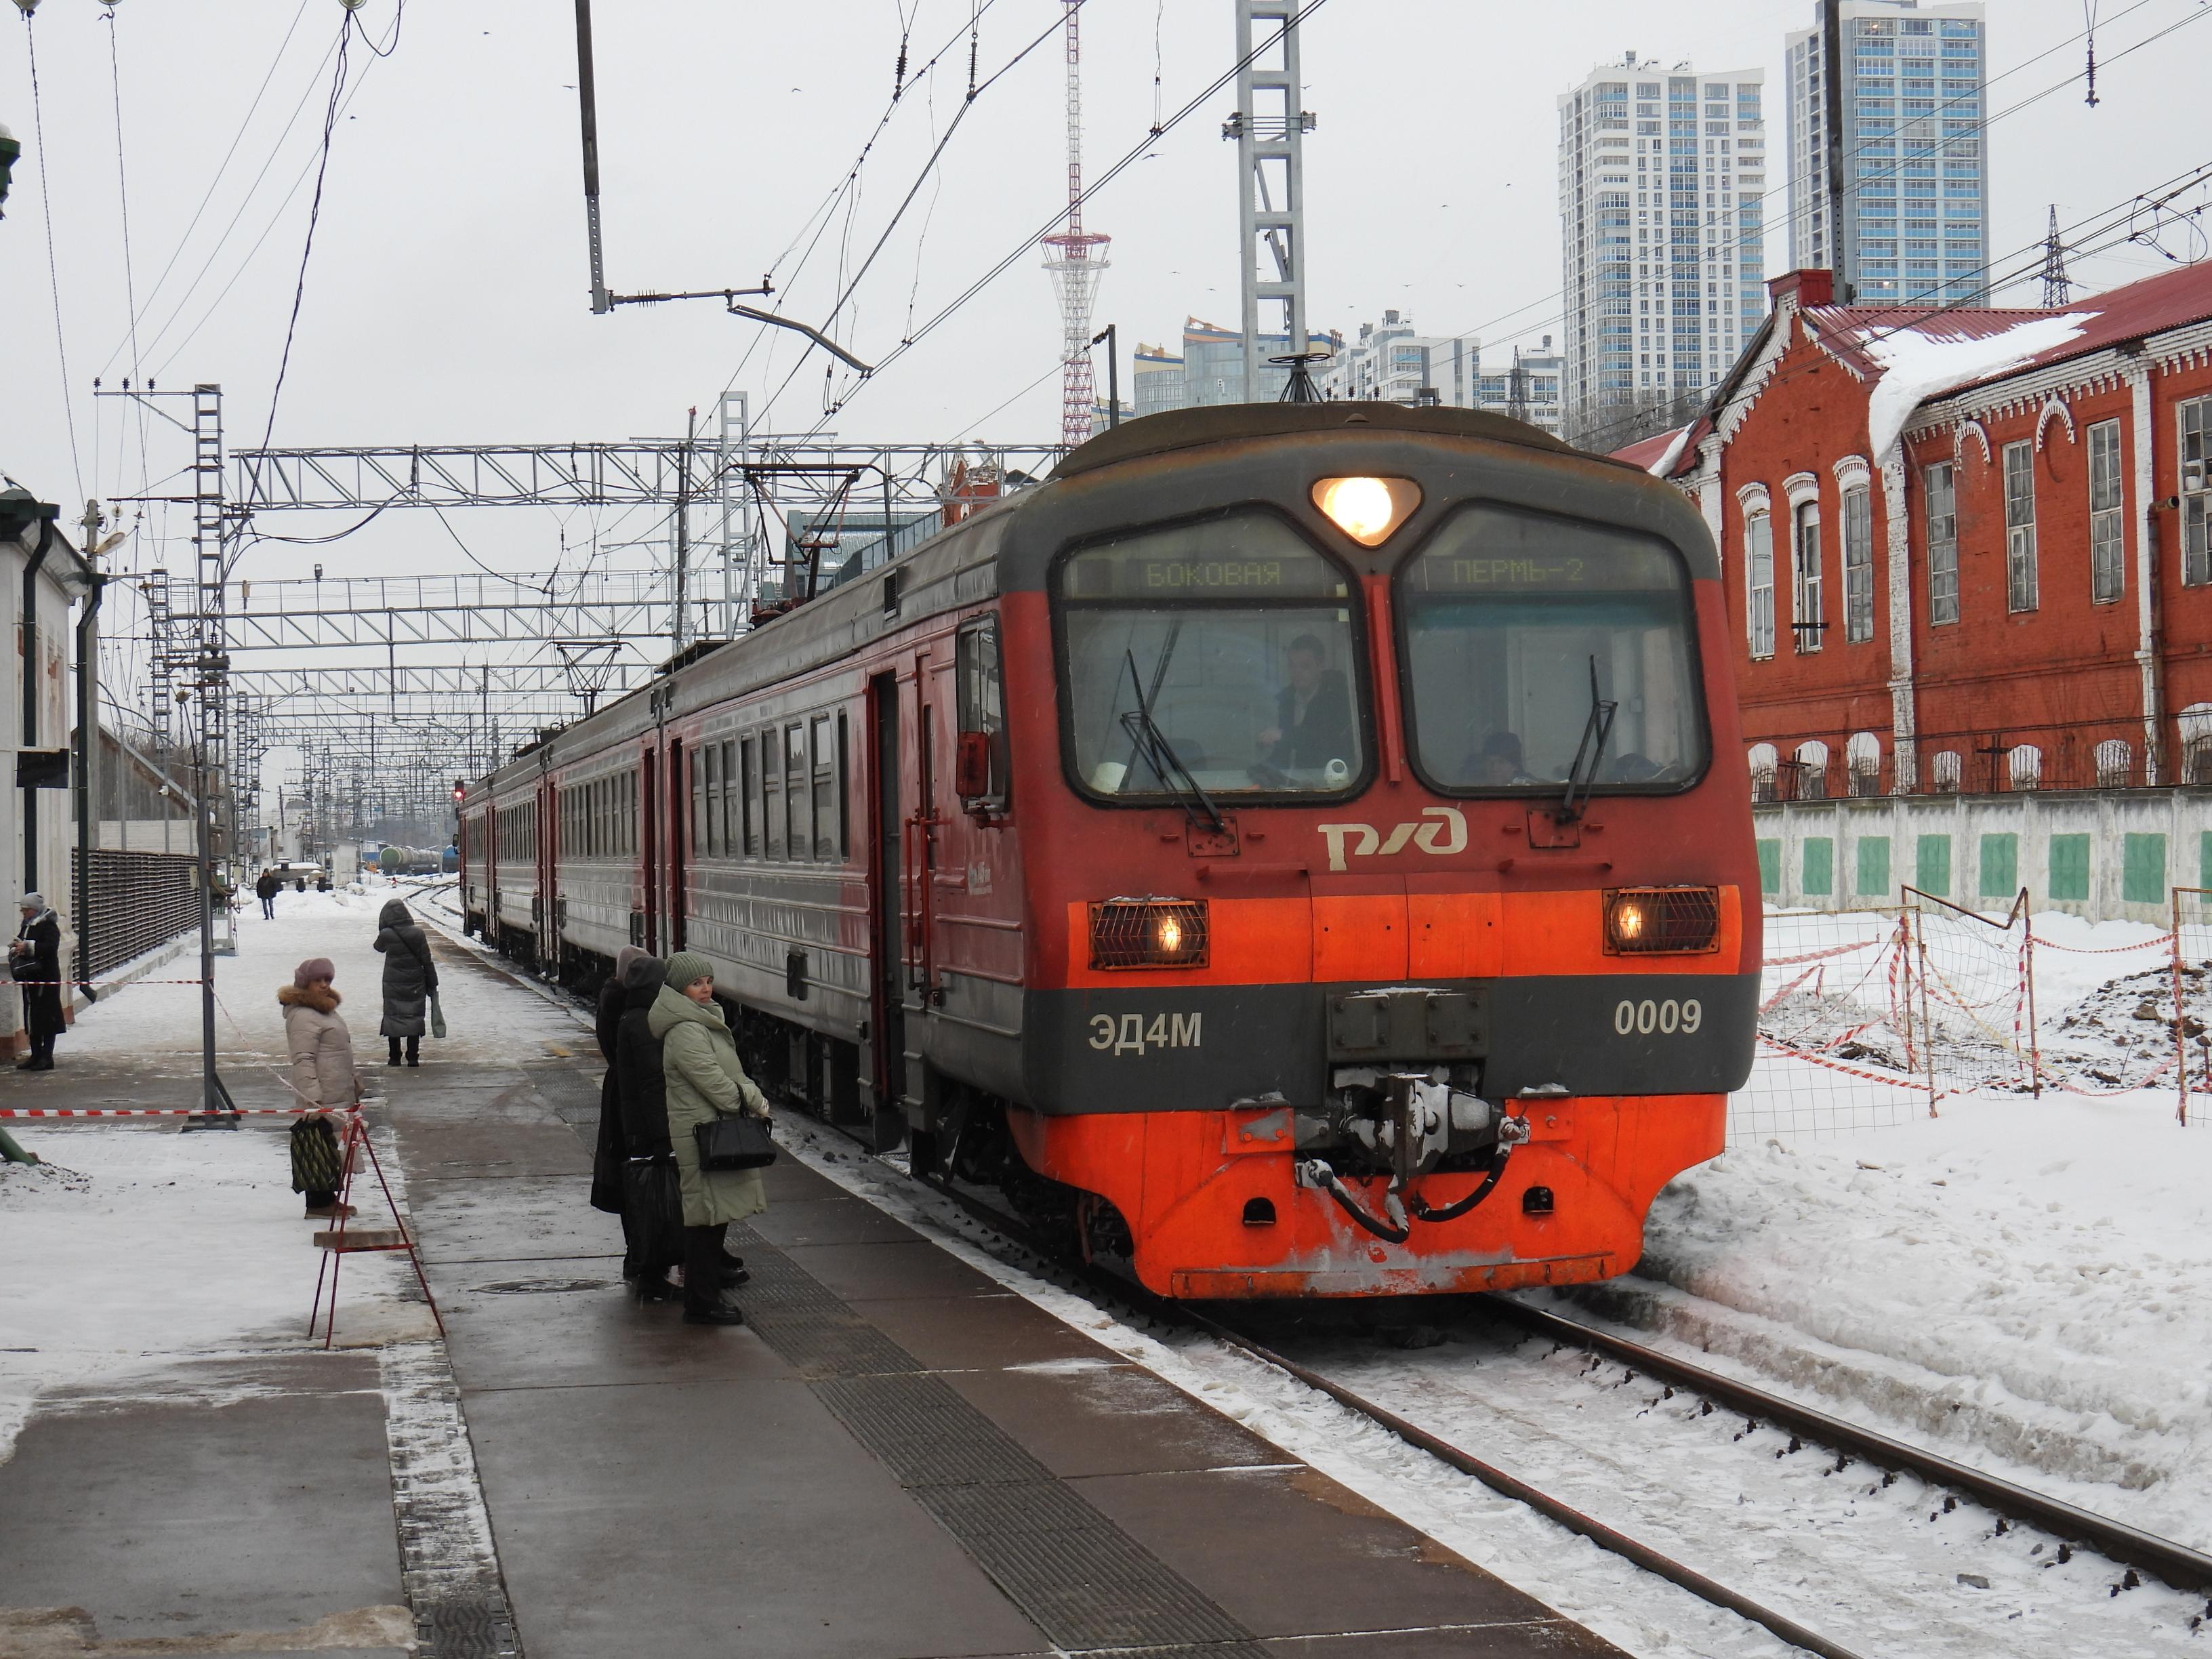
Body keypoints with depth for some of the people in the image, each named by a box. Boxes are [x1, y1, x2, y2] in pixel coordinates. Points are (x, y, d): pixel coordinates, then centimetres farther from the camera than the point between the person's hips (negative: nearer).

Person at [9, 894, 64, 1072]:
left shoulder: (48, 926, -10)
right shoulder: (26, 926, 16)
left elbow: (51, 947, -24)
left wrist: (28, 947, -27)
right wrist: (15, 949, 0)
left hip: (46, 977, -9)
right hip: (30, 978, 9)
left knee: (47, 1017, -4)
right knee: (32, 1018, 10)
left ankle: (47, 1057, -2)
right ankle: (36, 1056, 16)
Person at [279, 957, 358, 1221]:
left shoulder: (327, 1011, 18)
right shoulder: (302, 1017, -16)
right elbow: (303, 1061, -22)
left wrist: (354, 1081, 33)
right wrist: (312, 1100, -27)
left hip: (339, 1098, 10)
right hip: (320, 1100, -10)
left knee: (332, 1153, 15)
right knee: (319, 1151, -7)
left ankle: (327, 1198, 22)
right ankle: (318, 1205, -5)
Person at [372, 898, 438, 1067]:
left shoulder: (387, 935, -11)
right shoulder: (417, 933, -7)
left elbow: (379, 947, 13)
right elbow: (427, 961, -3)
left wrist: (384, 929, 12)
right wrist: (432, 984, 5)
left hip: (393, 985, -1)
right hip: (415, 985, 1)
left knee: (393, 1018, 8)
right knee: (414, 1018, 7)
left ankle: (395, 1058, 8)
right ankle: (413, 1058, 6)